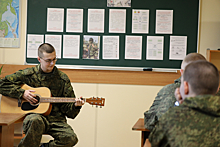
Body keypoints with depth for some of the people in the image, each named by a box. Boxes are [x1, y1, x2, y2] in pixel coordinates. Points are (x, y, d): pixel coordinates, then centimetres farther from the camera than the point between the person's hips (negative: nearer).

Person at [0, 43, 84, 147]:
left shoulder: (62, 79, 9)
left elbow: (67, 108, 10)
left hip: (55, 119, 2)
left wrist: (75, 105, -13)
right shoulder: (28, 74, 5)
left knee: (71, 138, -27)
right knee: (35, 120, -40)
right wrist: (22, 93, -6)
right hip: (33, 114, -2)